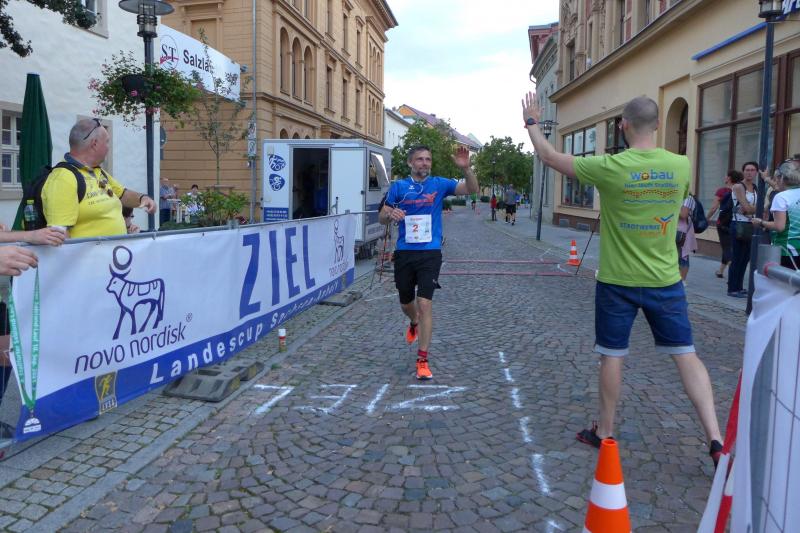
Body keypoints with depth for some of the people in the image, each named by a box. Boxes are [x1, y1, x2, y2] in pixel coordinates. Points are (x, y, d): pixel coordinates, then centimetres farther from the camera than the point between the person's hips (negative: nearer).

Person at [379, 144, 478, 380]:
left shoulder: (439, 184, 1)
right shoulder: (399, 186, 4)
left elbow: (472, 189, -8)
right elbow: (382, 218, 6)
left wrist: (465, 168, -27)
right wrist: (391, 214, -18)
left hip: (430, 253, -2)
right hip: (404, 253, 2)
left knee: (425, 304, -12)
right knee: (406, 303, 17)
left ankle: (422, 360, -3)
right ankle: (414, 323, 55)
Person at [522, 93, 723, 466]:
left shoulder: (610, 167, -14)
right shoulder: (681, 165, -3)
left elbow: (549, 156, -2)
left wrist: (531, 122, 15)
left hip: (617, 281, -2)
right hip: (665, 280, 3)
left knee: (612, 355, 12)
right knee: (686, 355, 9)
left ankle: (605, 432, 25)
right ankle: (716, 440, 6)